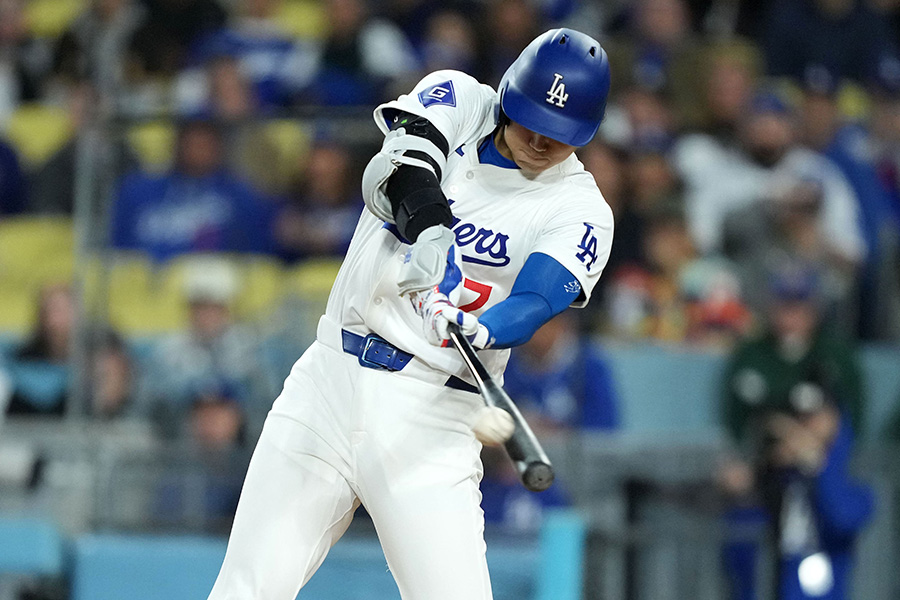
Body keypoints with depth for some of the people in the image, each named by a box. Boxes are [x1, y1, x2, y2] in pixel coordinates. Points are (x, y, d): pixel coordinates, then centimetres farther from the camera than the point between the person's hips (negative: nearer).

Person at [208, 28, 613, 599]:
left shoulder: (582, 212, -1)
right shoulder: (459, 100, 4)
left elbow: (535, 300, -17)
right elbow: (399, 168, -17)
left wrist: (477, 331, -40)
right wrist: (429, 228, -39)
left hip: (432, 413, -2)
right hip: (332, 380, 2)